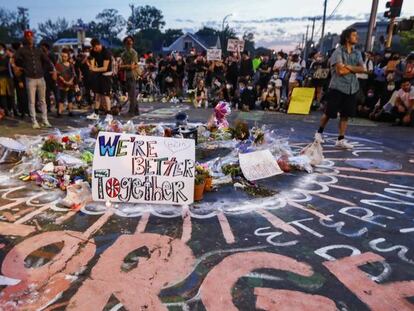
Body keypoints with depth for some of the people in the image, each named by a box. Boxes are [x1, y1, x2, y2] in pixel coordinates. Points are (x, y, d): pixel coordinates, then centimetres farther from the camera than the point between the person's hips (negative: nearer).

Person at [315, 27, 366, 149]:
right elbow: (340, 71, -16)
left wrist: (348, 67, -12)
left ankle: (341, 140, 9)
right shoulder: (338, 51, -6)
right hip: (338, 87, -5)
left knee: (345, 115, 4)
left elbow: (362, 69, 1)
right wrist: (354, 68, -1)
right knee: (329, 113, 3)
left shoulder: (357, 53, 13)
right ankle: (319, 132, 24)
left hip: (352, 88, 5)